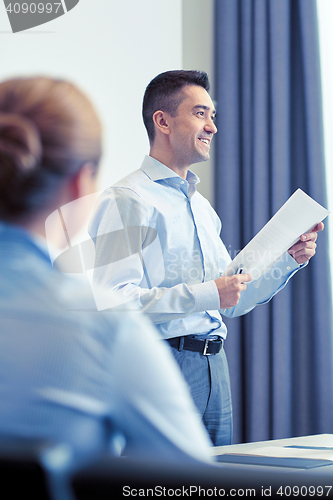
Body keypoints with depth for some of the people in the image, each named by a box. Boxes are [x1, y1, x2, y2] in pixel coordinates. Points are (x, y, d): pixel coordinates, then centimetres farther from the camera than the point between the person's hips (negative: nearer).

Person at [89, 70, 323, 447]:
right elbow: (113, 302, -20)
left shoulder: (201, 206, 19)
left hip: (213, 367, 8)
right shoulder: (127, 200, -9)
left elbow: (232, 302, 21)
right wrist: (206, 294, -22)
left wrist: (289, 260, 8)